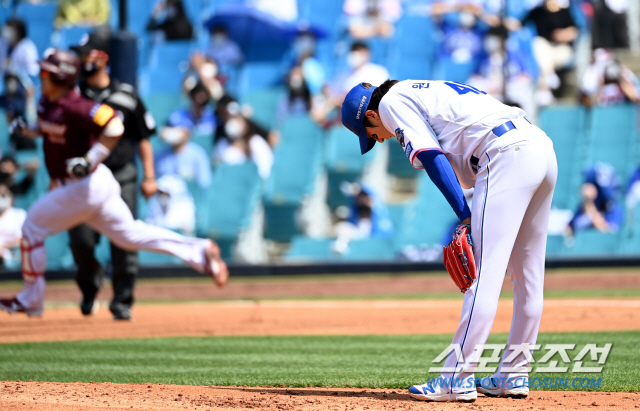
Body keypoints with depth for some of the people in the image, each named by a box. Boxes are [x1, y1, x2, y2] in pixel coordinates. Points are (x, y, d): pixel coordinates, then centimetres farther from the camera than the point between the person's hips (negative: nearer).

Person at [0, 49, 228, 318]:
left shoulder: (72, 106, -23)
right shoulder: (47, 102, 6)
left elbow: (113, 127, -31)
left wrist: (90, 160, -31)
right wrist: (30, 130, 9)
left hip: (85, 186, -10)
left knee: (32, 227, 1)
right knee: (130, 235, 15)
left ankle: (30, 300, 11)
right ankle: (200, 251, 12)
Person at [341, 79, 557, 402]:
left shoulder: (391, 101, 6)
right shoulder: (428, 91, 32)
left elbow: (432, 157, -7)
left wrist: (465, 216, -11)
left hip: (506, 155, -10)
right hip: (543, 149, 10)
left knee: (483, 274, -10)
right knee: (527, 275, 14)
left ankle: (457, 380, -12)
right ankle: (514, 376, 21)